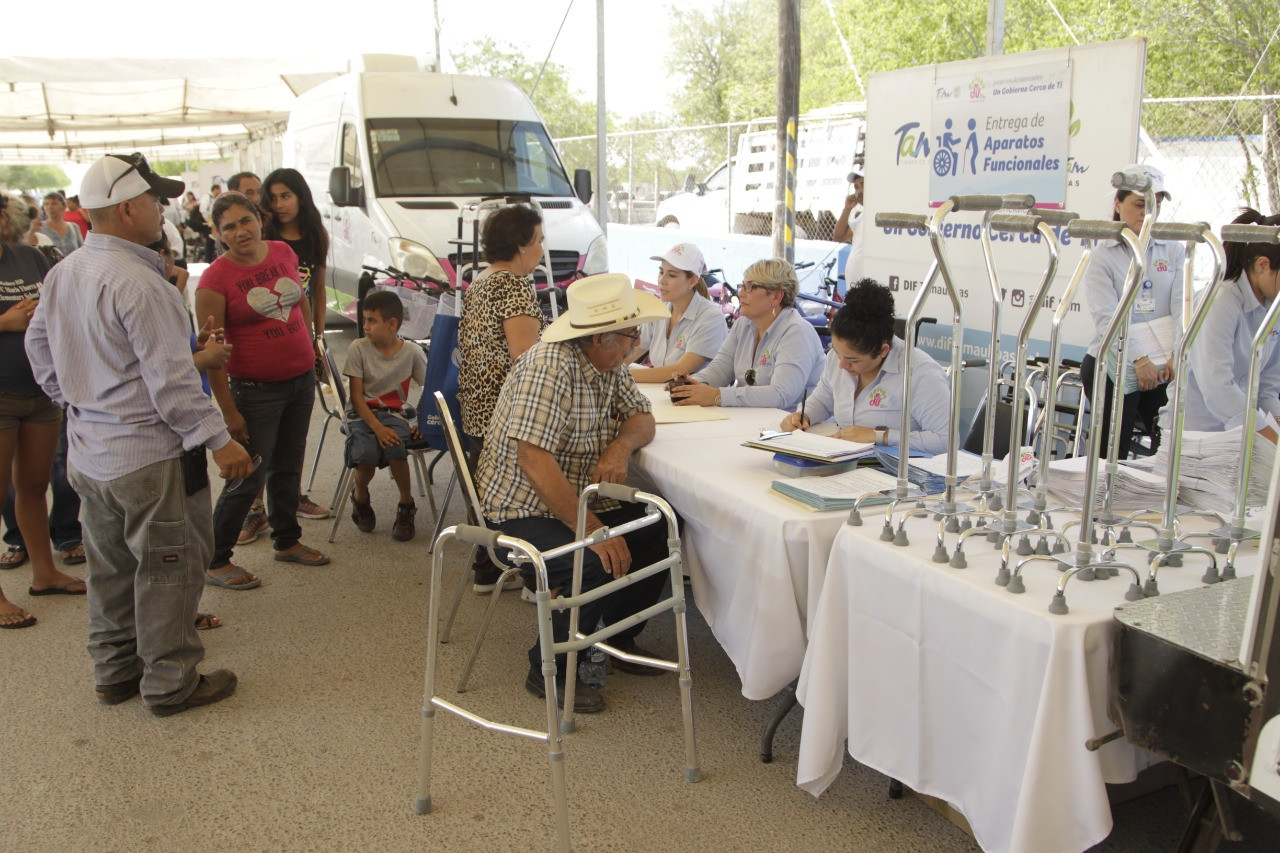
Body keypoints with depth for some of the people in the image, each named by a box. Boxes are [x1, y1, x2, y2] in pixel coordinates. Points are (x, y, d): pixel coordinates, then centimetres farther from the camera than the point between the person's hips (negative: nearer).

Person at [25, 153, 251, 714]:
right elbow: (170, 379, -23)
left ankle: (113, 672, 34)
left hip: (88, 453, 9)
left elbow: (40, 348, 18)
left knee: (111, 568, 20)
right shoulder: (136, 282, -23)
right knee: (168, 568, 6)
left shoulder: (62, 274, 6)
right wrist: (219, 439, -17)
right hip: (150, 457, -9)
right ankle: (170, 683, 18)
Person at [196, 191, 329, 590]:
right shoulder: (215, 279, -15)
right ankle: (216, 561, 13)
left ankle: (287, 541, 36)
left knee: (288, 467, 19)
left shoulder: (283, 254, 2)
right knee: (247, 478, -1)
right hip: (256, 389, -6)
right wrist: (228, 410, -16)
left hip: (301, 379, 6)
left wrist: (308, 347, 20)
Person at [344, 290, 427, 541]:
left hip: (394, 413, 0)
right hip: (362, 413, 0)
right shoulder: (358, 348, -6)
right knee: (366, 454, -29)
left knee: (395, 449, -32)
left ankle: (406, 505, -5)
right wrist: (377, 428, -19)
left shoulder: (412, 352, -5)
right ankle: (360, 497, 8)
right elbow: (356, 396, -8)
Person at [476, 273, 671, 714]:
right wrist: (593, 529, -33)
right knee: (600, 564, -29)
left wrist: (622, 445, -14)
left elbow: (642, 419, 11)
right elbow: (533, 461, -32)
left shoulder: (609, 364, 3)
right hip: (522, 508, -9)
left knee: (656, 532, -5)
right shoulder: (550, 367, -25)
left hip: (577, 498, 9)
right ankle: (548, 672, -5)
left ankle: (618, 637, 17)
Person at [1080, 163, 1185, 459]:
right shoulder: (1103, 256, 1)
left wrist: (1179, 353, -19)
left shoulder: (1174, 251, 9)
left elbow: (1182, 306, -2)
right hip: (1115, 367, -2)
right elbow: (1106, 317, -11)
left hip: (1165, 369, 2)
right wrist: (1139, 359, -24)